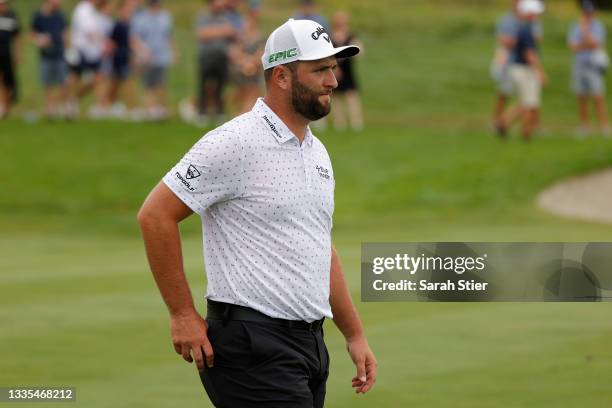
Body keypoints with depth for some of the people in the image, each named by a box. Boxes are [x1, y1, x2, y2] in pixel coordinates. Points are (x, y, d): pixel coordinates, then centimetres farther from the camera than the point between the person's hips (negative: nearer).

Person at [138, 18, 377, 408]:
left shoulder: (317, 152, 16)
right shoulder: (237, 143, -12)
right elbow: (155, 215, -13)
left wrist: (355, 335, 20)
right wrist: (183, 314, -12)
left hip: (310, 344, 9)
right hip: (254, 344, -9)